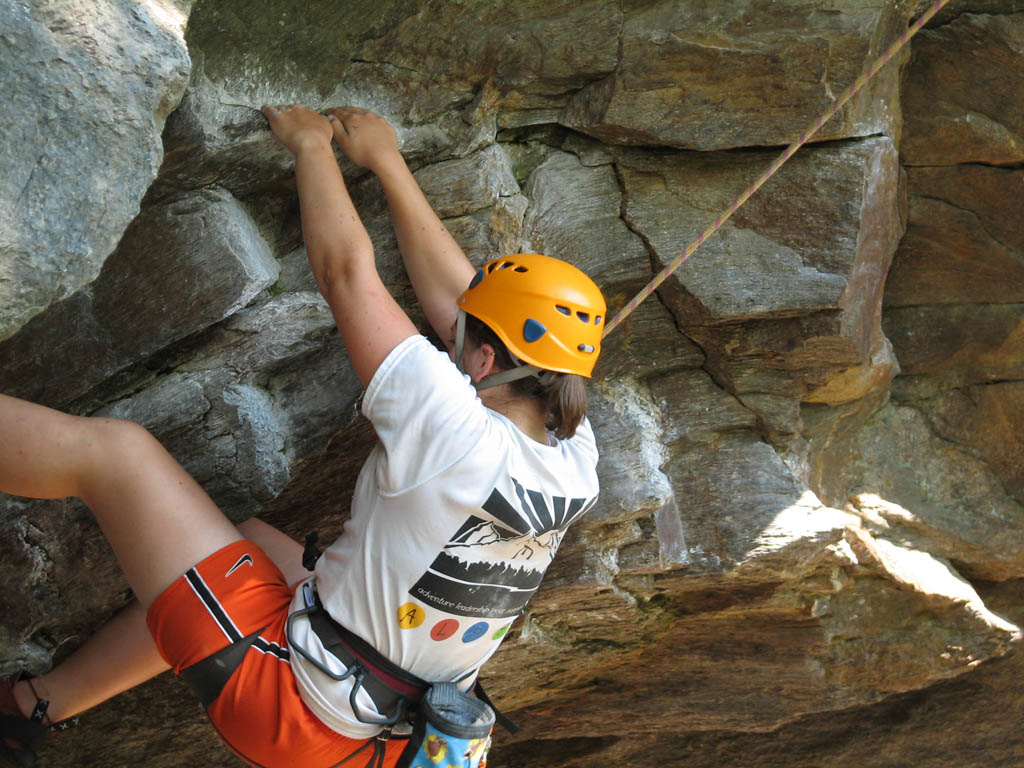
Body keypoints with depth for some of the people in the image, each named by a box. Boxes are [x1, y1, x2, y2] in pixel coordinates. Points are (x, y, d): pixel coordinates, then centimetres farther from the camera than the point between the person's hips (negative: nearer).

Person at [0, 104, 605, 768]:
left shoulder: (459, 437, -27)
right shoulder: (575, 459, -5)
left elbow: (347, 270, -17)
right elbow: (452, 288, 5)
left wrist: (312, 142, -1)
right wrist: (386, 160, 13)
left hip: (293, 713, -8)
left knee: (113, 450, -8)